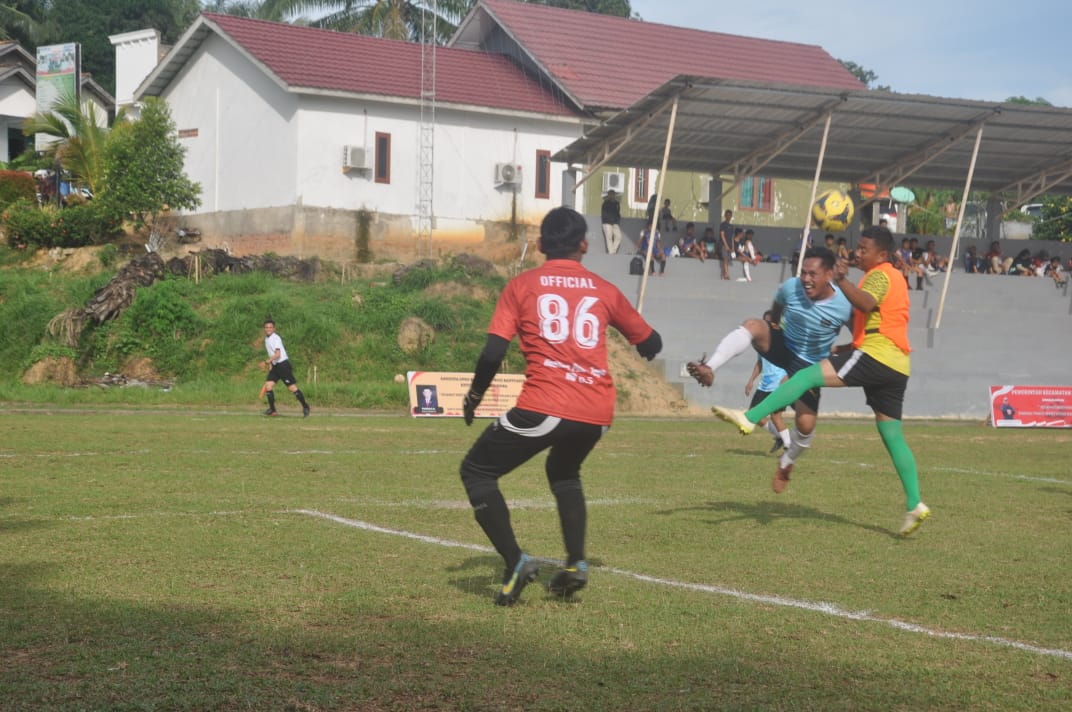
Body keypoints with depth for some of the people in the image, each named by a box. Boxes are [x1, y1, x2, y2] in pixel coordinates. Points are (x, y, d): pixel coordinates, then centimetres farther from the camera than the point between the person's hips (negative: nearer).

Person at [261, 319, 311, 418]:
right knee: (268, 385, -3)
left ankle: (305, 406, 4)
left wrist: (267, 361, -29)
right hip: (275, 365, 9)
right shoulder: (266, 338, 13)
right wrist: (270, 364, 18)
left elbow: (277, 354, -25)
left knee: (292, 387, -7)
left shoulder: (275, 338, -15)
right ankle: (272, 409, 2)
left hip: (283, 364, -9)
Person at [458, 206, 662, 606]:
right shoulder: (604, 290, 15)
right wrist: (643, 347, 47)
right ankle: (576, 564, 18)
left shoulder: (521, 286, 7)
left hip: (544, 406, -5)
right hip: (598, 412, 5)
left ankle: (515, 563, -3)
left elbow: (493, 352, -3)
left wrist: (473, 397, 13)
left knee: (476, 471, 12)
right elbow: (651, 344, 24)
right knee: (563, 472, 33)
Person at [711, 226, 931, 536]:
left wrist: (843, 281, -39)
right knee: (892, 436, 10)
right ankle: (915, 504, 7)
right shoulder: (894, 278, 28)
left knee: (807, 375, -15)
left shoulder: (879, 275, -3)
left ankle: (749, 418, -25)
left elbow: (866, 304, -26)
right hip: (897, 365, 10)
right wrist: (849, 347, 30)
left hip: (875, 357, -10)